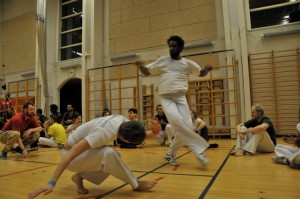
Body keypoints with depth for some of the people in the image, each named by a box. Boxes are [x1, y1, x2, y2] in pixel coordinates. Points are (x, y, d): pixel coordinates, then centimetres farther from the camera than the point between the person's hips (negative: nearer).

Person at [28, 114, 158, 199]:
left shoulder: (122, 121, -13)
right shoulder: (104, 133, -35)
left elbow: (138, 133, 2)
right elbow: (71, 153, -37)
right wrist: (52, 183, -41)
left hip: (83, 147, 8)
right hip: (72, 155, -8)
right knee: (109, 154, -33)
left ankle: (80, 177, 7)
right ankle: (136, 184, -12)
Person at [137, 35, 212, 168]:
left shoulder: (187, 63, 10)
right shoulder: (162, 61, 8)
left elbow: (201, 73, 21)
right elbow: (146, 72, 14)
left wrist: (206, 69, -3)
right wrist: (140, 65, -8)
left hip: (181, 98, 2)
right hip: (166, 98, -2)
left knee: (186, 128, -5)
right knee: (178, 122, -27)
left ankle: (170, 154, 15)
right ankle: (199, 151, -17)